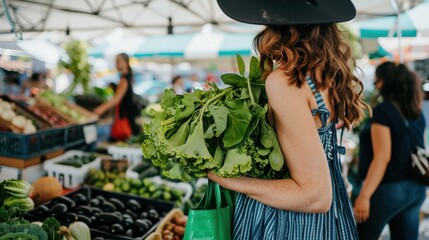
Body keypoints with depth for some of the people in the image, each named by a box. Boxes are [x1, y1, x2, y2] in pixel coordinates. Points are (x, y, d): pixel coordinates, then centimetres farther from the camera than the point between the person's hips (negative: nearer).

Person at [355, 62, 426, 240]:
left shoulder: (383, 111, -14)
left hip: (389, 188, -7)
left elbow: (382, 157, -20)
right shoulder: (417, 113, 8)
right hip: (415, 189, 8)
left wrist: (364, 195, -20)